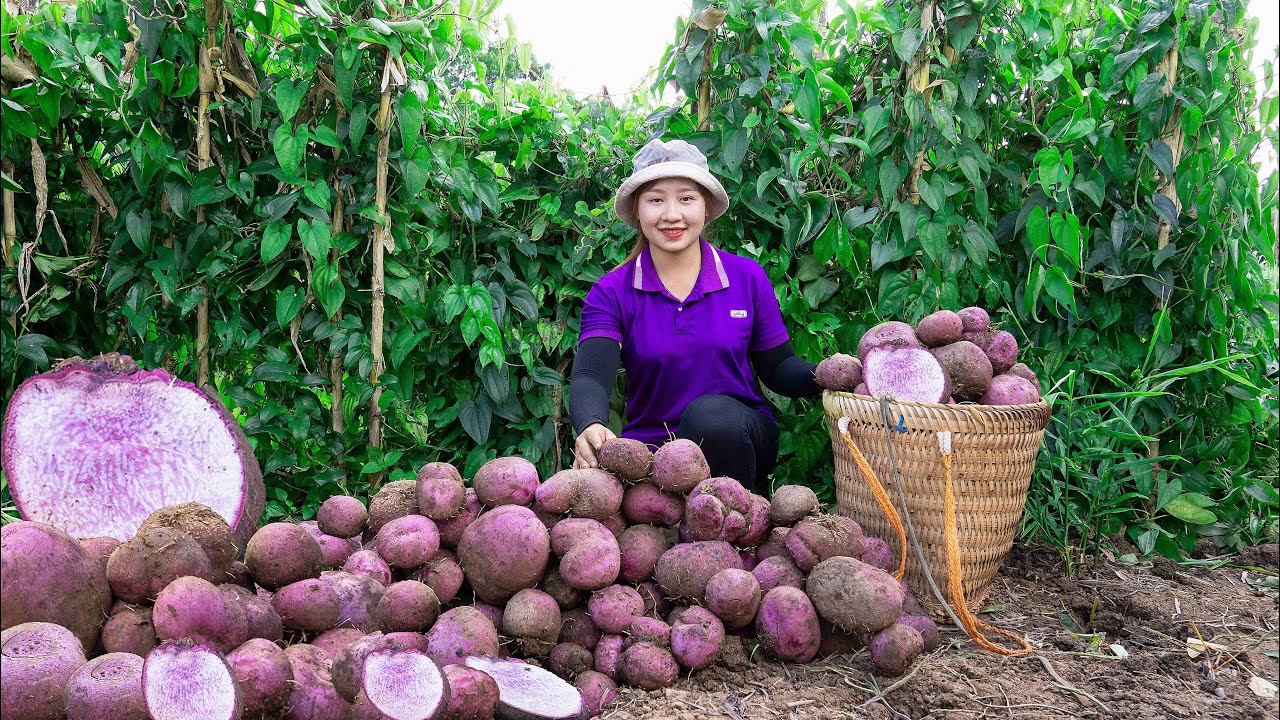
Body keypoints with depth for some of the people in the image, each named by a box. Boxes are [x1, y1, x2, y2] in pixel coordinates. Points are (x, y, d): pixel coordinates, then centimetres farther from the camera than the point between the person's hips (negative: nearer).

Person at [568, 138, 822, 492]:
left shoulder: (747, 277, 2)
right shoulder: (611, 294, -2)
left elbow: (778, 368, 7)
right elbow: (590, 376, -17)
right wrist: (591, 427, -40)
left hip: (739, 439, 1)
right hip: (650, 447, 0)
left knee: (711, 411, -33)